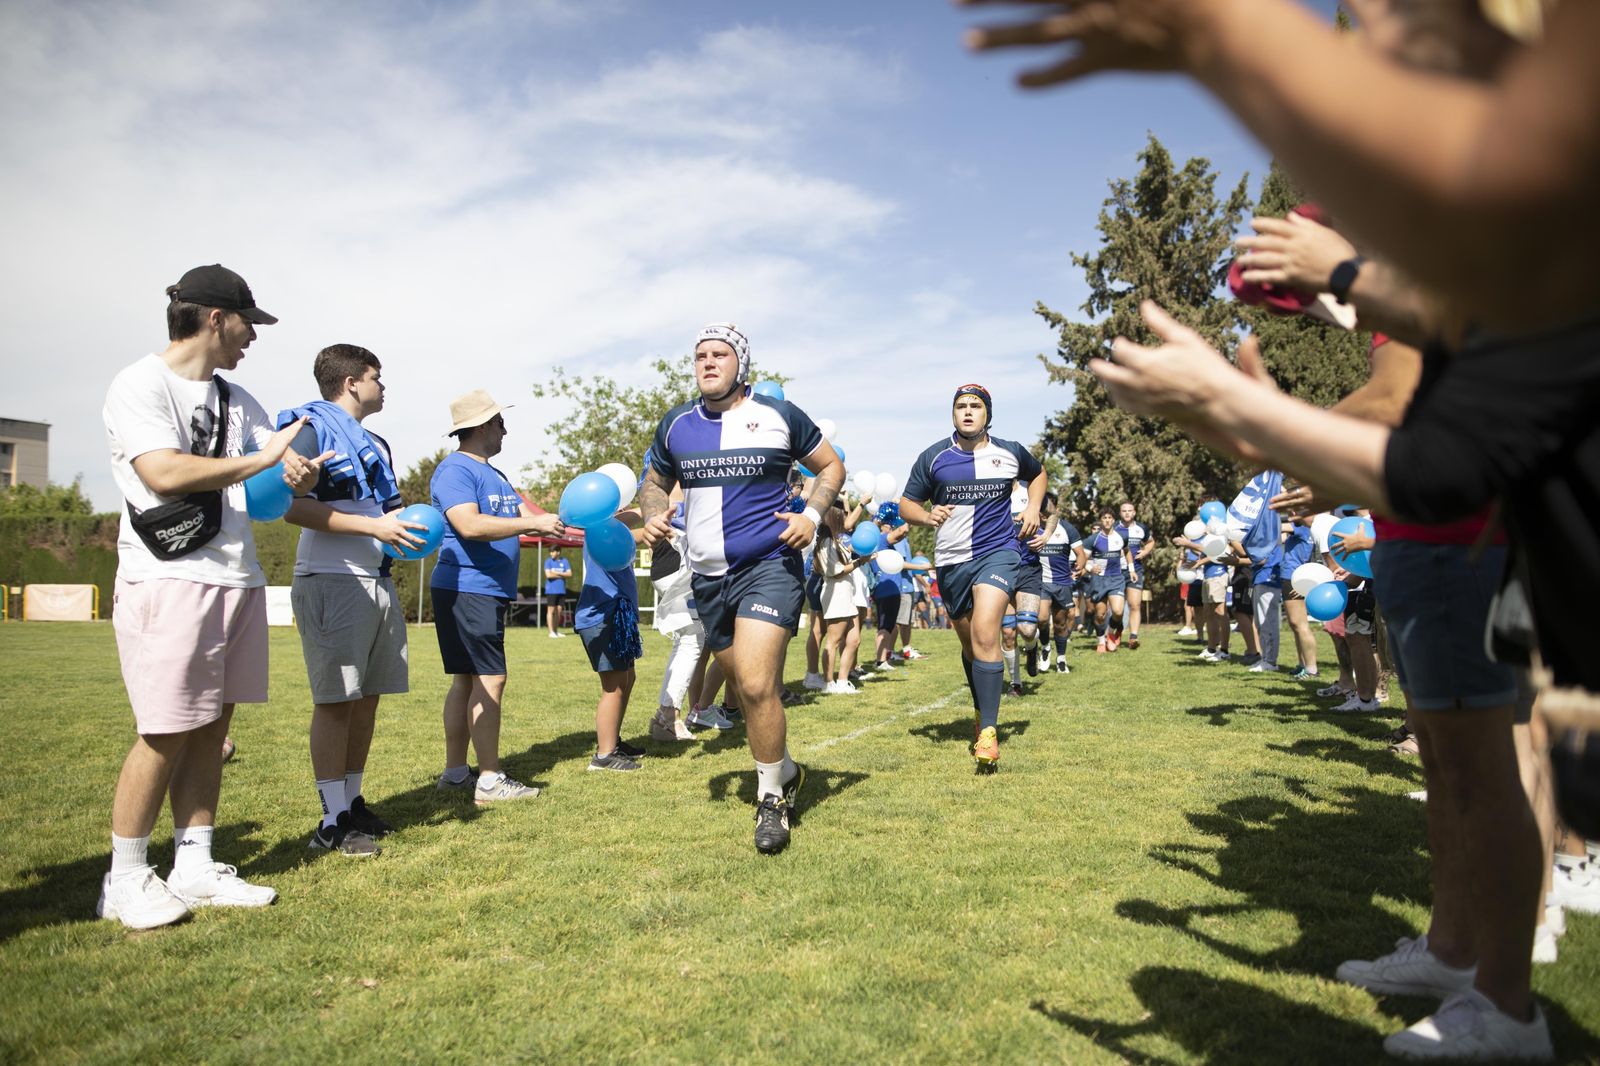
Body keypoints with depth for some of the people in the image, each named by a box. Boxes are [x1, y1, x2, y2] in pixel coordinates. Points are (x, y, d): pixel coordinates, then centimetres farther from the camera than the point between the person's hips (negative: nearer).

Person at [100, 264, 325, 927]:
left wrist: (298, 475, -5)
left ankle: (194, 869, 16)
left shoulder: (238, 400, 18)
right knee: (167, 733, -5)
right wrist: (259, 460, -11)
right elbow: (165, 473, -19)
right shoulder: (140, 386, -5)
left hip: (239, 578, 7)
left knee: (212, 725, 8)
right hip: (170, 580, -7)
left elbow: (275, 469, 19)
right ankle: (125, 880, 8)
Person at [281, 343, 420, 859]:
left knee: (367, 696, 11)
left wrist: (406, 526, 7)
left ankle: (353, 803, 22)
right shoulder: (310, 426, -6)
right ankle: (333, 821, 1)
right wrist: (372, 526, -20)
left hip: (377, 580, 9)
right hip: (331, 580, -9)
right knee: (335, 699, -6)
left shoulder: (375, 444, 21)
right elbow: (294, 507, -17)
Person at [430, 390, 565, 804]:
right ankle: (490, 780, -5)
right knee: (489, 680, -10)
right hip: (467, 589, -10)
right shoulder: (455, 470, -11)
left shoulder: (493, 474, 20)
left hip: (488, 591, 10)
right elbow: (469, 525, -24)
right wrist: (534, 523, -24)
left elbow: (525, 515, 17)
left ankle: (455, 771, 20)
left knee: (466, 680, 12)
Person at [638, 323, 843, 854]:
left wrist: (812, 514, -8)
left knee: (756, 685, -18)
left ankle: (771, 798, 3)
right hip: (708, 577, 5)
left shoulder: (779, 416, -2)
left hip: (769, 566, -5)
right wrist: (653, 515, 0)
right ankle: (784, 771, 38)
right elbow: (655, 482, 21)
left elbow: (831, 465, 9)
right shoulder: (676, 424, 8)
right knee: (745, 690, 14)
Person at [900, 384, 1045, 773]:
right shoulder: (933, 457, 0)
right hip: (951, 560, 2)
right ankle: (982, 712, 37)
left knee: (984, 632, -22)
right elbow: (907, 504, 5)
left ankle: (989, 731, -19)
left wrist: (1033, 508, 8)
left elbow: (1038, 474, 25)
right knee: (969, 643, 14)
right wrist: (927, 516, -16)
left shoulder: (1010, 453, 3)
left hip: (998, 551, -2)